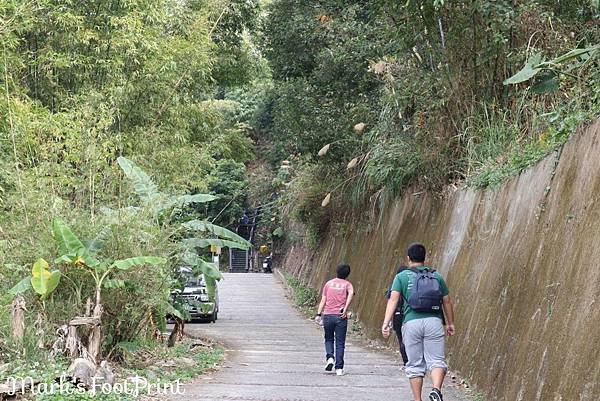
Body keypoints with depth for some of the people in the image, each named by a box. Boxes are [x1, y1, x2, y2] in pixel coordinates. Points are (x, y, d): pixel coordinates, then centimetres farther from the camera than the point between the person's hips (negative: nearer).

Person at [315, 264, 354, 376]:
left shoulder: (329, 283, 10)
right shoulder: (347, 284, 4)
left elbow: (323, 300, 6)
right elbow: (351, 293, -18)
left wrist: (318, 314, 7)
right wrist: (345, 309, -19)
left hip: (328, 315, 2)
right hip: (341, 316, -1)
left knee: (329, 339, 18)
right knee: (340, 343, 4)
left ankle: (330, 357, -6)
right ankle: (339, 368, 1)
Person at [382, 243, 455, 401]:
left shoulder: (401, 277, 10)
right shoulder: (436, 276, 16)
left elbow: (393, 299, -3)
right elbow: (447, 302, 18)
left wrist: (386, 323, -8)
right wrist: (450, 323, 30)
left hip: (411, 322, 0)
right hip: (433, 321, 0)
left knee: (415, 365, 8)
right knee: (437, 360, -1)